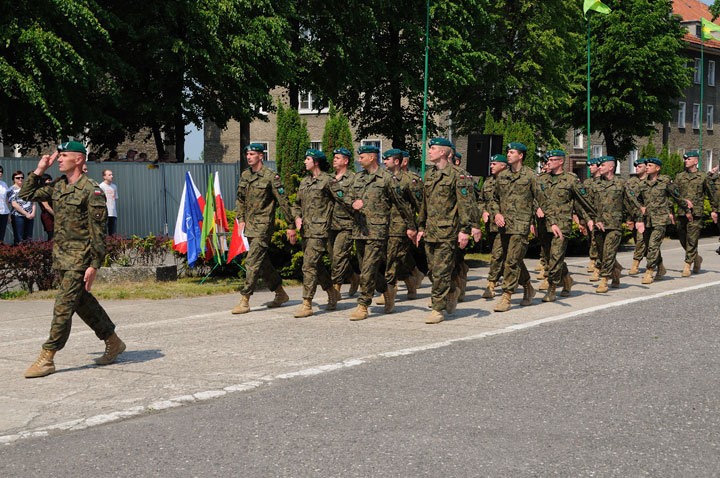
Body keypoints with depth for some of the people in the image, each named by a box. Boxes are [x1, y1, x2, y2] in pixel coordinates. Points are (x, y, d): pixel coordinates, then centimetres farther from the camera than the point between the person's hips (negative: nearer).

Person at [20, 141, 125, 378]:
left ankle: (47, 359, -3)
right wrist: (40, 170, 9)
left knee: (63, 306, -7)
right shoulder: (58, 187, 10)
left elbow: (98, 231, -14)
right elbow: (26, 194, 20)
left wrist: (94, 265, -17)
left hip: (79, 258, -8)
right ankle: (113, 343, 29)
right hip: (60, 256, 8)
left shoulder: (91, 190, -13)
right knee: (83, 302, 15)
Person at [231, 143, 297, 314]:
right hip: (250, 225, 8)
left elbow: (283, 202, -10)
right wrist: (241, 219, 8)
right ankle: (281, 294, 28)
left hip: (263, 225, -8)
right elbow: (240, 199, 22)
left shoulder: (271, 177, -11)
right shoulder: (244, 176, 9)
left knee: (252, 262, -12)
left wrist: (291, 226, -10)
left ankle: (244, 301, -11)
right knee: (263, 262, 14)